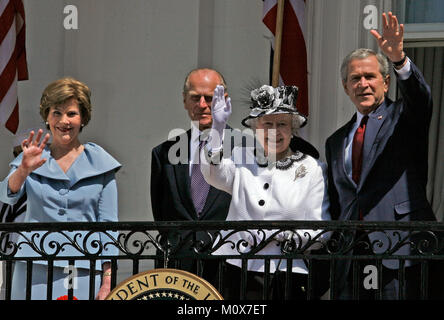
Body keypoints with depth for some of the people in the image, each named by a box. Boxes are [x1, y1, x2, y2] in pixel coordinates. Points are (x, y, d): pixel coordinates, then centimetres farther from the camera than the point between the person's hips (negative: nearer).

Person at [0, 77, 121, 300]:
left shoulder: (100, 163, 7)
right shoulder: (34, 159, 9)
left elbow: (107, 222, 5)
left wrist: (108, 278, -2)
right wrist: (24, 170, -27)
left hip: (83, 271, -1)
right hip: (35, 271, 1)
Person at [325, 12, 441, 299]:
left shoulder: (403, 117, 8)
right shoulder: (336, 142, 21)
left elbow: (420, 96, -16)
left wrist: (399, 58, -35)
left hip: (400, 245, -5)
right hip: (350, 252, 5)